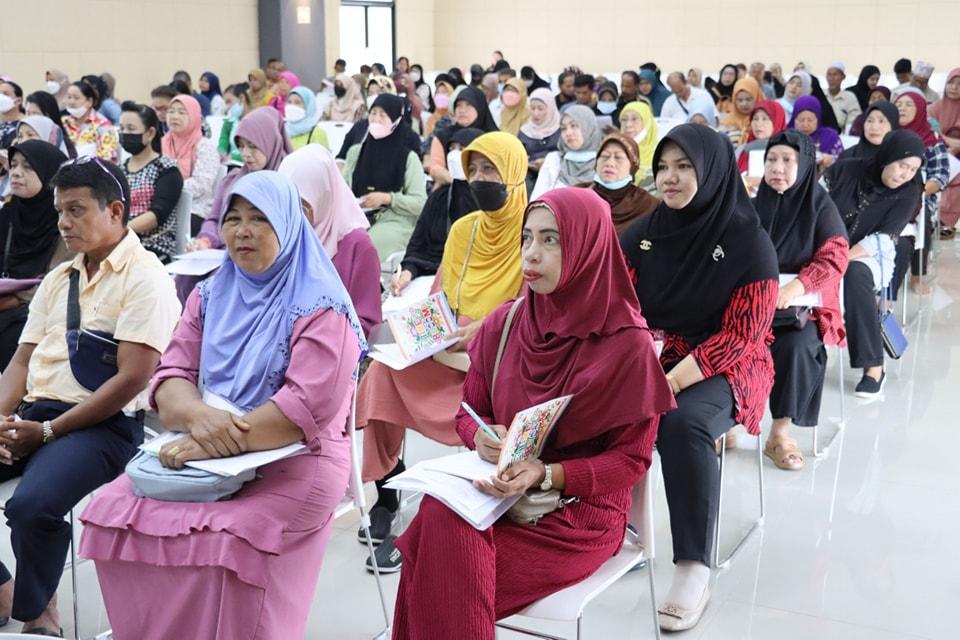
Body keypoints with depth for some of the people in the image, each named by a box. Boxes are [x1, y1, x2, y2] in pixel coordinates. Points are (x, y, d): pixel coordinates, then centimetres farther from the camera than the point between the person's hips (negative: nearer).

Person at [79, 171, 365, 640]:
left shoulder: (320, 306, -9)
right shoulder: (211, 296, 11)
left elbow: (309, 407, -20)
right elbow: (170, 378, 4)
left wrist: (215, 444, -24)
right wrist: (198, 416, -20)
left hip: (293, 465, -6)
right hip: (206, 456, 6)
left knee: (224, 545, -30)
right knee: (112, 512, -12)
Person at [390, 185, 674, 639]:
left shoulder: (628, 343, -12)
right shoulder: (502, 324, 1)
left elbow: (633, 458, -9)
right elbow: (469, 410, 12)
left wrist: (546, 474, -23)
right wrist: (482, 438, -13)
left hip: (583, 510, -4)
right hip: (501, 491, 4)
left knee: (448, 554, -27)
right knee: (438, 519, -29)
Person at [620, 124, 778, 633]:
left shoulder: (750, 243, -9)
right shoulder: (642, 233, 3)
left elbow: (739, 335, -14)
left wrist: (669, 384, -24)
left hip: (725, 368, -4)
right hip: (650, 357, 4)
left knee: (683, 422, -35)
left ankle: (694, 571, -27)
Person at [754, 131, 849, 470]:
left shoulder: (821, 206, -2)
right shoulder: (753, 207, 8)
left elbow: (834, 259, -11)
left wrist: (796, 287, -28)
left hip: (805, 304, -2)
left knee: (796, 347, -32)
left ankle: (780, 433, -15)